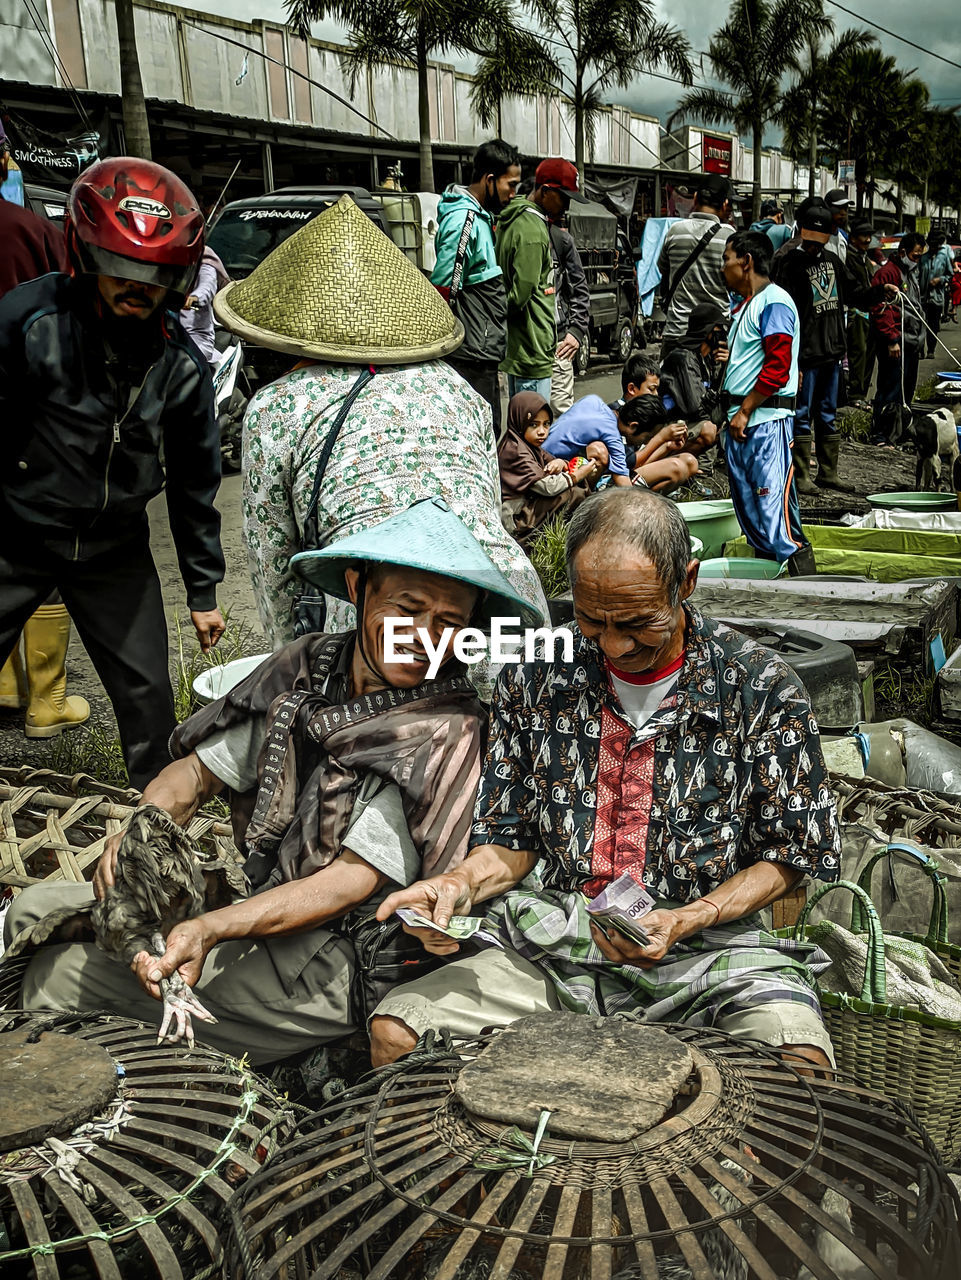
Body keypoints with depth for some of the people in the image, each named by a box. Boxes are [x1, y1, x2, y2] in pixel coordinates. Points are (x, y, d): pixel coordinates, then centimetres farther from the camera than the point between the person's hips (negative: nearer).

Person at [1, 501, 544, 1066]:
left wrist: (208, 930, -32)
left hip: (330, 958, -7)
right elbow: (198, 770, 4)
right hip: (251, 899, 7)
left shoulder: (449, 729, -19)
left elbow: (354, 880, -22)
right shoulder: (307, 666, -1)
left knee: (68, 967, -12)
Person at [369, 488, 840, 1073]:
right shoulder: (533, 677, 3)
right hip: (553, 945, 2)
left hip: (707, 948, -2)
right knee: (393, 1032, -18)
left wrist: (685, 921, -15)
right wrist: (463, 883, -11)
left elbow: (789, 854, 0)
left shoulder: (761, 688, -5)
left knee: (799, 1064, -32)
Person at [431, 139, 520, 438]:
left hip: (483, 354, 10)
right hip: (472, 357, -10)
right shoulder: (464, 220, -17)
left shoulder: (480, 215, 15)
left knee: (488, 435, 16)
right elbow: (442, 290, -21)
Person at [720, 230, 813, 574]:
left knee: (776, 513, -14)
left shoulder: (774, 303, -10)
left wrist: (745, 411, -17)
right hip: (741, 424, 10)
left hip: (766, 421, -10)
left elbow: (778, 367, -18)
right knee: (750, 515, 11)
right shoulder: (746, 305, 21)